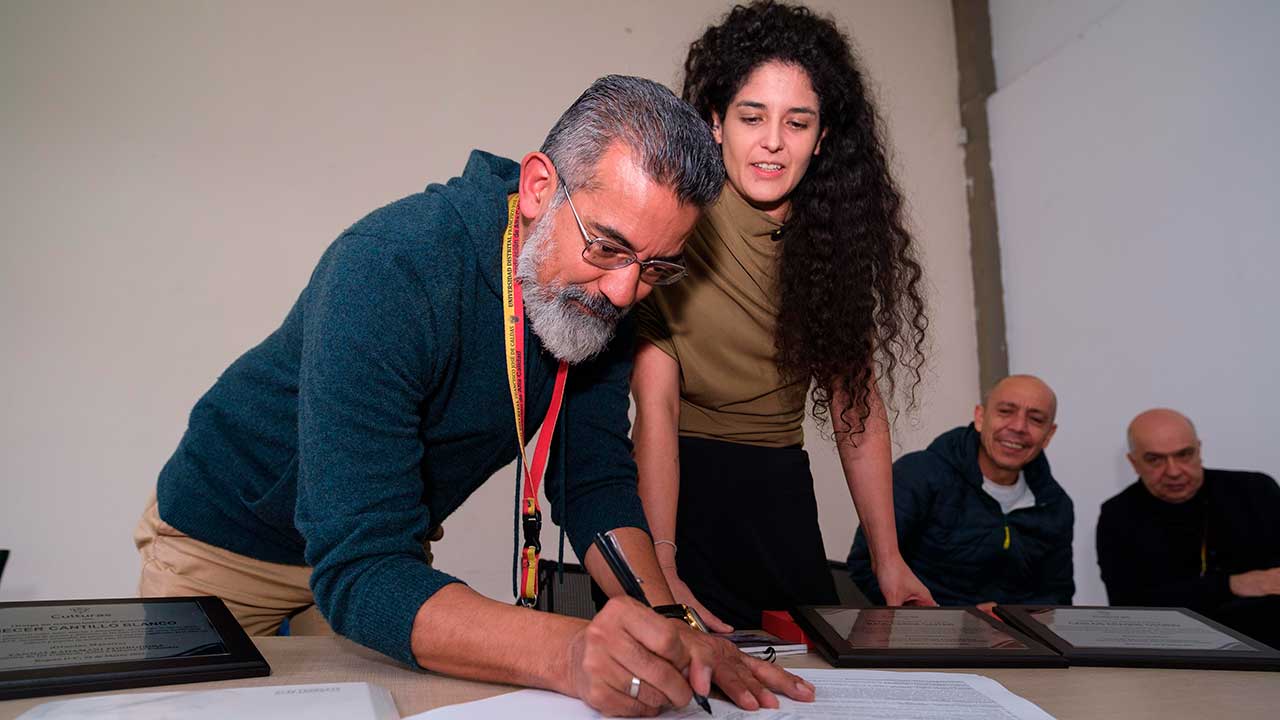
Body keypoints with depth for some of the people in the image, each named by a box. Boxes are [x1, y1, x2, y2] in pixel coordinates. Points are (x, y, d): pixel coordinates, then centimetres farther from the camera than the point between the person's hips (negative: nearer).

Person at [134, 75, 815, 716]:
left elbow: (594, 482, -12)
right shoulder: (389, 269, -36)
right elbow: (358, 570, -39)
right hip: (228, 542, -4)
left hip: (386, 546, 5)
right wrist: (566, 652, -53)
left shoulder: (599, 297, -15)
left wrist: (661, 628, -30)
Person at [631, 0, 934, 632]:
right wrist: (661, 568, -27)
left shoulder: (834, 236, 1)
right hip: (680, 486, -4)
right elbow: (654, 401, -20)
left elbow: (857, 400, 1)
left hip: (782, 497, 5)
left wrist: (888, 558, -3)